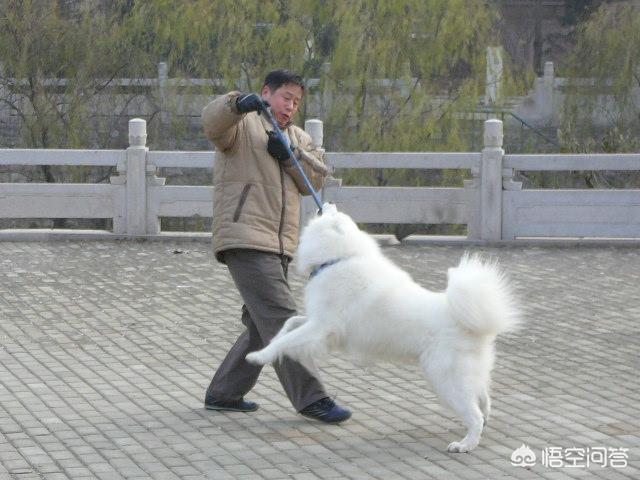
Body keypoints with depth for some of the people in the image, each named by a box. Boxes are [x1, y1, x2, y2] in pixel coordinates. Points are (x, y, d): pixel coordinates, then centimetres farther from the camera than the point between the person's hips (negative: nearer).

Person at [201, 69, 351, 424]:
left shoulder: (298, 138, 25)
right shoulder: (243, 125, 3)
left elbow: (316, 178, 10)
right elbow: (213, 122, -20)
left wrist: (290, 155, -8)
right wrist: (238, 104, -39)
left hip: (280, 245, 9)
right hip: (245, 237, -9)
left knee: (262, 325, 13)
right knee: (281, 318, -15)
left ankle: (223, 393, 23)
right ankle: (310, 399, -17)